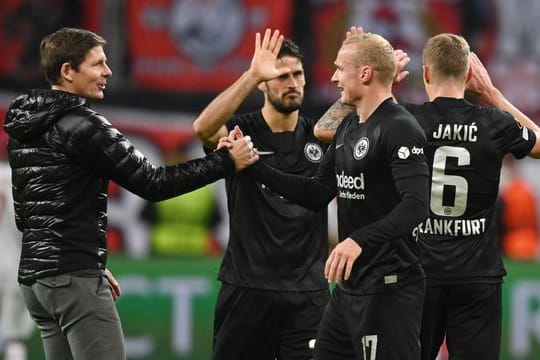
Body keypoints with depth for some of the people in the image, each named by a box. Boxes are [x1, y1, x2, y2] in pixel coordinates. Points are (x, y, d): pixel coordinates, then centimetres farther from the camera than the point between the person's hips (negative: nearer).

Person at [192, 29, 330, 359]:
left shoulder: (319, 135, 5)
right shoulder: (242, 132, -3)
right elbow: (203, 127, -24)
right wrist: (252, 75, -32)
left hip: (309, 292, 2)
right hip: (247, 289, -2)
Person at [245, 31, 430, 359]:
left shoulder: (400, 129, -15)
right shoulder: (348, 127, 14)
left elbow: (416, 206, -26)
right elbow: (318, 194, 17)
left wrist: (361, 240, -37)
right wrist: (256, 167, 11)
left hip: (389, 287, -10)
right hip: (349, 285, 10)